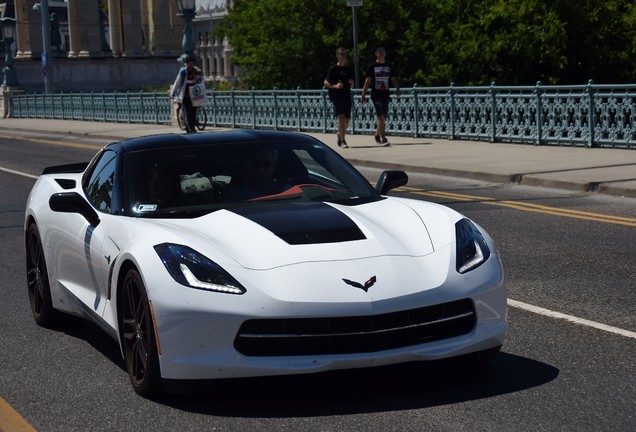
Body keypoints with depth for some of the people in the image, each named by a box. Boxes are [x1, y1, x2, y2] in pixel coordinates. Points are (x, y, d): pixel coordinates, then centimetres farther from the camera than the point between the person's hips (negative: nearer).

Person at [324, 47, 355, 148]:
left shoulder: (349, 69, 14)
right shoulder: (333, 69, 0)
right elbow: (325, 83, -2)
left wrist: (351, 82, -1)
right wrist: (335, 86, -18)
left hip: (347, 96, 5)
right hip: (336, 96, -5)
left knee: (346, 121, 6)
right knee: (341, 117, -16)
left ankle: (340, 133, 36)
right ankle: (342, 141, -16)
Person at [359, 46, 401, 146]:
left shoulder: (389, 66, 10)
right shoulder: (372, 67, 1)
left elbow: (394, 79, 10)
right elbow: (367, 81, 1)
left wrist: (397, 89, -9)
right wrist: (363, 95, -4)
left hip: (386, 94, 4)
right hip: (376, 95, -4)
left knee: (383, 118, 10)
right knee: (381, 117, -14)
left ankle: (377, 136, 28)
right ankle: (383, 139, -17)